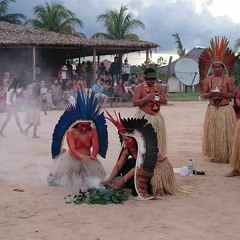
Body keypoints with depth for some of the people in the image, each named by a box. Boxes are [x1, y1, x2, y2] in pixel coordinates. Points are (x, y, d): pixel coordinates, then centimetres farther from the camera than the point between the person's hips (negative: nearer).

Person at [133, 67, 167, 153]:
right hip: (144, 117, -5)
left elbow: (165, 101, 14)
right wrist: (146, 98, -25)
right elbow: (135, 103, -12)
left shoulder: (158, 87, 9)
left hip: (157, 117, 5)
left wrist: (162, 100, -10)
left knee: (158, 139, 11)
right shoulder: (139, 88, -7)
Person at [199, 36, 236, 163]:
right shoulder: (208, 79, 6)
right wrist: (210, 94, -12)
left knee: (225, 133, -2)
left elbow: (233, 94, -3)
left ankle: (226, 156, 6)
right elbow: (203, 94, 9)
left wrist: (222, 93, -18)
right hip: (212, 109, 3)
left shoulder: (228, 79, -3)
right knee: (212, 133, 6)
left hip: (225, 109, -3)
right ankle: (214, 155, 16)